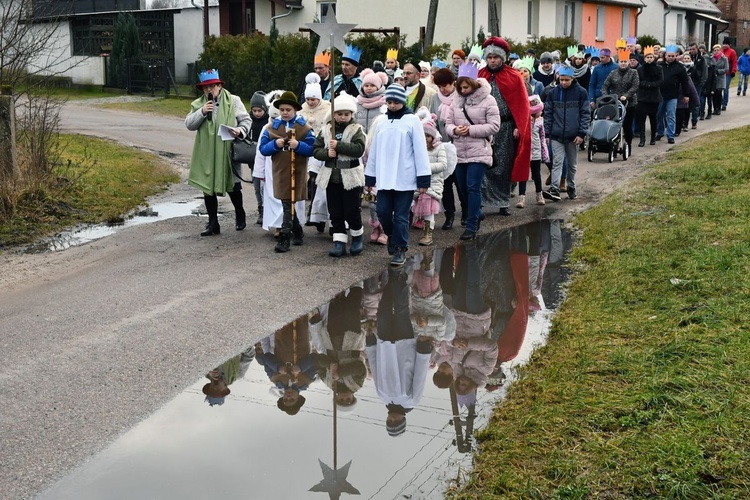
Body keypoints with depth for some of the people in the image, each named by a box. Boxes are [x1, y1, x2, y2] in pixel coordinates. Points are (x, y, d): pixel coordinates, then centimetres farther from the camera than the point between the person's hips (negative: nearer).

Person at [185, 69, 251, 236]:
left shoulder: (233, 101, 0)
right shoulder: (198, 104, 8)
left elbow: (246, 120, 2)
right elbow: (189, 124, 1)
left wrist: (240, 130, -18)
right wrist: (202, 112, -13)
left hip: (228, 152, -2)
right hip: (207, 155, 3)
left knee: (232, 187, 7)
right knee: (208, 187, 5)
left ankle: (240, 216, 32)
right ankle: (213, 223, 15)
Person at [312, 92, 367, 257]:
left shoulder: (356, 130, -4)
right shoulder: (326, 130, 7)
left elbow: (359, 149, -19)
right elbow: (316, 150, 6)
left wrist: (338, 145, -22)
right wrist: (327, 153, -15)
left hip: (350, 176, -4)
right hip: (331, 176, 4)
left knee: (352, 210, 1)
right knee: (335, 212, 5)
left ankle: (357, 237, 24)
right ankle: (339, 242, 10)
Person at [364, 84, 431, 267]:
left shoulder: (412, 121, -3)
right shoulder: (382, 122, 10)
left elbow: (420, 150, -6)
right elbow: (374, 151, 14)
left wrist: (423, 179, -10)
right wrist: (369, 177, 14)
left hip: (405, 178, -4)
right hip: (384, 177, 4)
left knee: (401, 216, -1)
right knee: (383, 212, 4)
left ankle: (400, 249, 10)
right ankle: (392, 235, 32)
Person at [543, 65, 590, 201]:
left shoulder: (581, 93, -1)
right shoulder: (553, 93, 4)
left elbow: (585, 114, -2)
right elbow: (548, 114, 7)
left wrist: (581, 133, -9)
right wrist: (546, 133, 2)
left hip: (573, 136, 0)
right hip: (556, 136, 0)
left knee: (572, 164, 11)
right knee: (557, 162, -10)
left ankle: (571, 189, 23)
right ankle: (554, 190, -18)